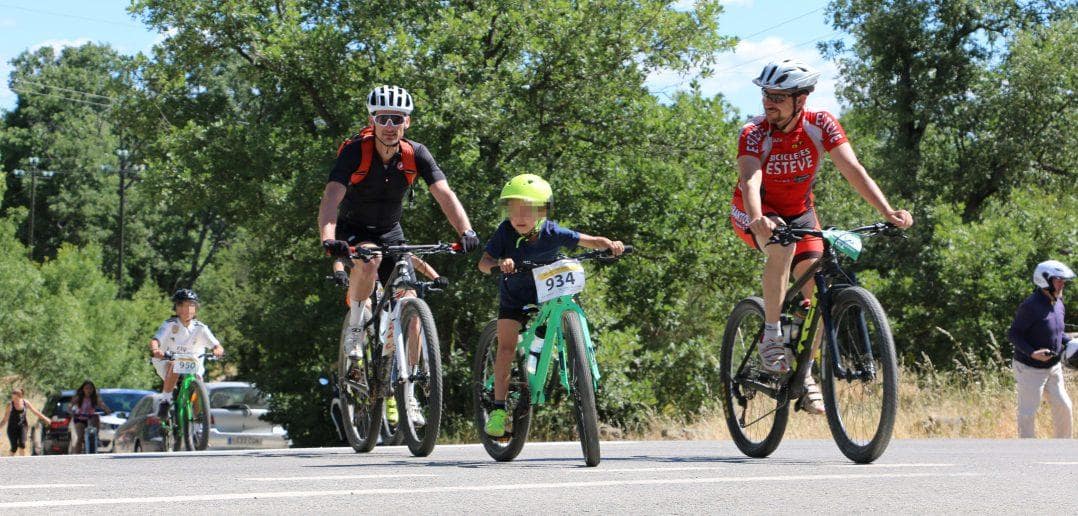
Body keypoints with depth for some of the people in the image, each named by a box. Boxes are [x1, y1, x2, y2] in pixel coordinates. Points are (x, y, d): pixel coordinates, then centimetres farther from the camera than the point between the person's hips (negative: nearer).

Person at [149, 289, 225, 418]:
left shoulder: (200, 328, -9)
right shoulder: (170, 325, -13)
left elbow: (217, 346, -16)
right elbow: (155, 340, -26)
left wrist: (218, 350, -41)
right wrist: (155, 350, -50)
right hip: (167, 361, -3)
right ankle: (165, 400, -25)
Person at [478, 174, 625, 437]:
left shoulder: (553, 233, -20)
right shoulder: (506, 232, -21)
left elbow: (591, 241, -17)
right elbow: (483, 263, -25)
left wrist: (611, 245, -38)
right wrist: (499, 263, -47)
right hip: (514, 298, -1)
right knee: (506, 348, -14)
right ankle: (499, 408, -10)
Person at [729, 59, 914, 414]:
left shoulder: (821, 125, -20)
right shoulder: (754, 133, -26)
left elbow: (852, 170, -27)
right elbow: (750, 180, -41)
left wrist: (888, 212, -41)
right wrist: (758, 220, -62)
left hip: (799, 212, 3)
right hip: (755, 215, -3)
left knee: (818, 286, -12)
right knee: (783, 246, -36)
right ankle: (771, 337, -23)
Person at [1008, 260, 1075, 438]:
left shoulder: (1058, 303, 4)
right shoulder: (1030, 306, -22)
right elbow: (1013, 334, -19)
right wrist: (1032, 353, -30)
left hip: (1053, 367, 8)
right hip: (1030, 369, -8)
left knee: (1063, 406, 12)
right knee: (1028, 412, 2)